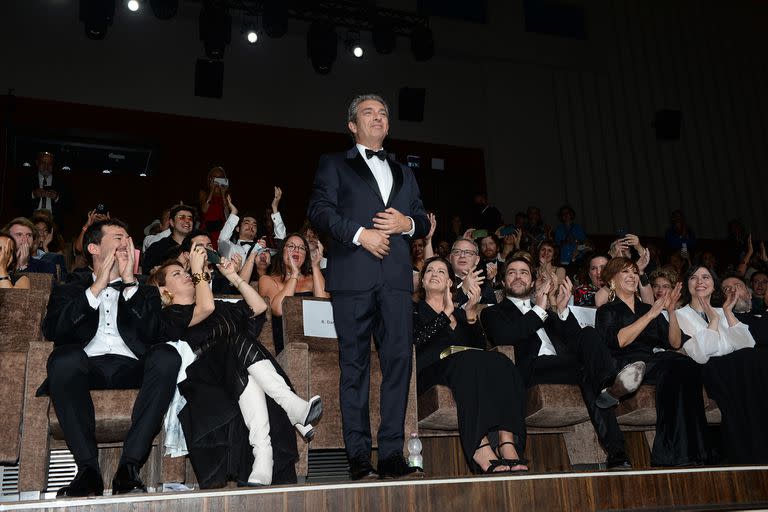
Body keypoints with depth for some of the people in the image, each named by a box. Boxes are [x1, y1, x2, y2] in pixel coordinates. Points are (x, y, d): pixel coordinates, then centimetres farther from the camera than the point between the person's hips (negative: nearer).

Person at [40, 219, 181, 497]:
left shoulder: (144, 292, 27)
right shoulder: (69, 291, 24)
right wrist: (97, 287, 0)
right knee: (65, 355, -35)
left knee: (167, 355, -31)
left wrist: (130, 281, 2)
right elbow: (52, 331, 1)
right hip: (86, 367, -1)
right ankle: (88, 468, -28)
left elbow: (151, 332, 5)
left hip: (130, 369, 1)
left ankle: (129, 466, -31)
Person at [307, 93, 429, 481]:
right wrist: (359, 234, -12)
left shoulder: (403, 173, 27)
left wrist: (407, 223, -1)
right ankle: (359, 456, 2)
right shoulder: (334, 164, 14)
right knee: (355, 364, -2)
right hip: (353, 274, -3)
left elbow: (423, 221, 22)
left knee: (399, 358, -5)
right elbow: (319, 209, -1)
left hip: (396, 275, 4)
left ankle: (391, 454, 0)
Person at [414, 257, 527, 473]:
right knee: (468, 360, -37)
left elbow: (480, 347, 11)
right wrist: (446, 314, -2)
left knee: (500, 362, -29)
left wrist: (471, 313, -3)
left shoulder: (459, 313, 32)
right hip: (432, 369, -4)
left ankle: (508, 446, -45)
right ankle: (481, 450, -49)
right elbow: (416, 340, -2)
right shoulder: (414, 309, 23)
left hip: (469, 364, 4)